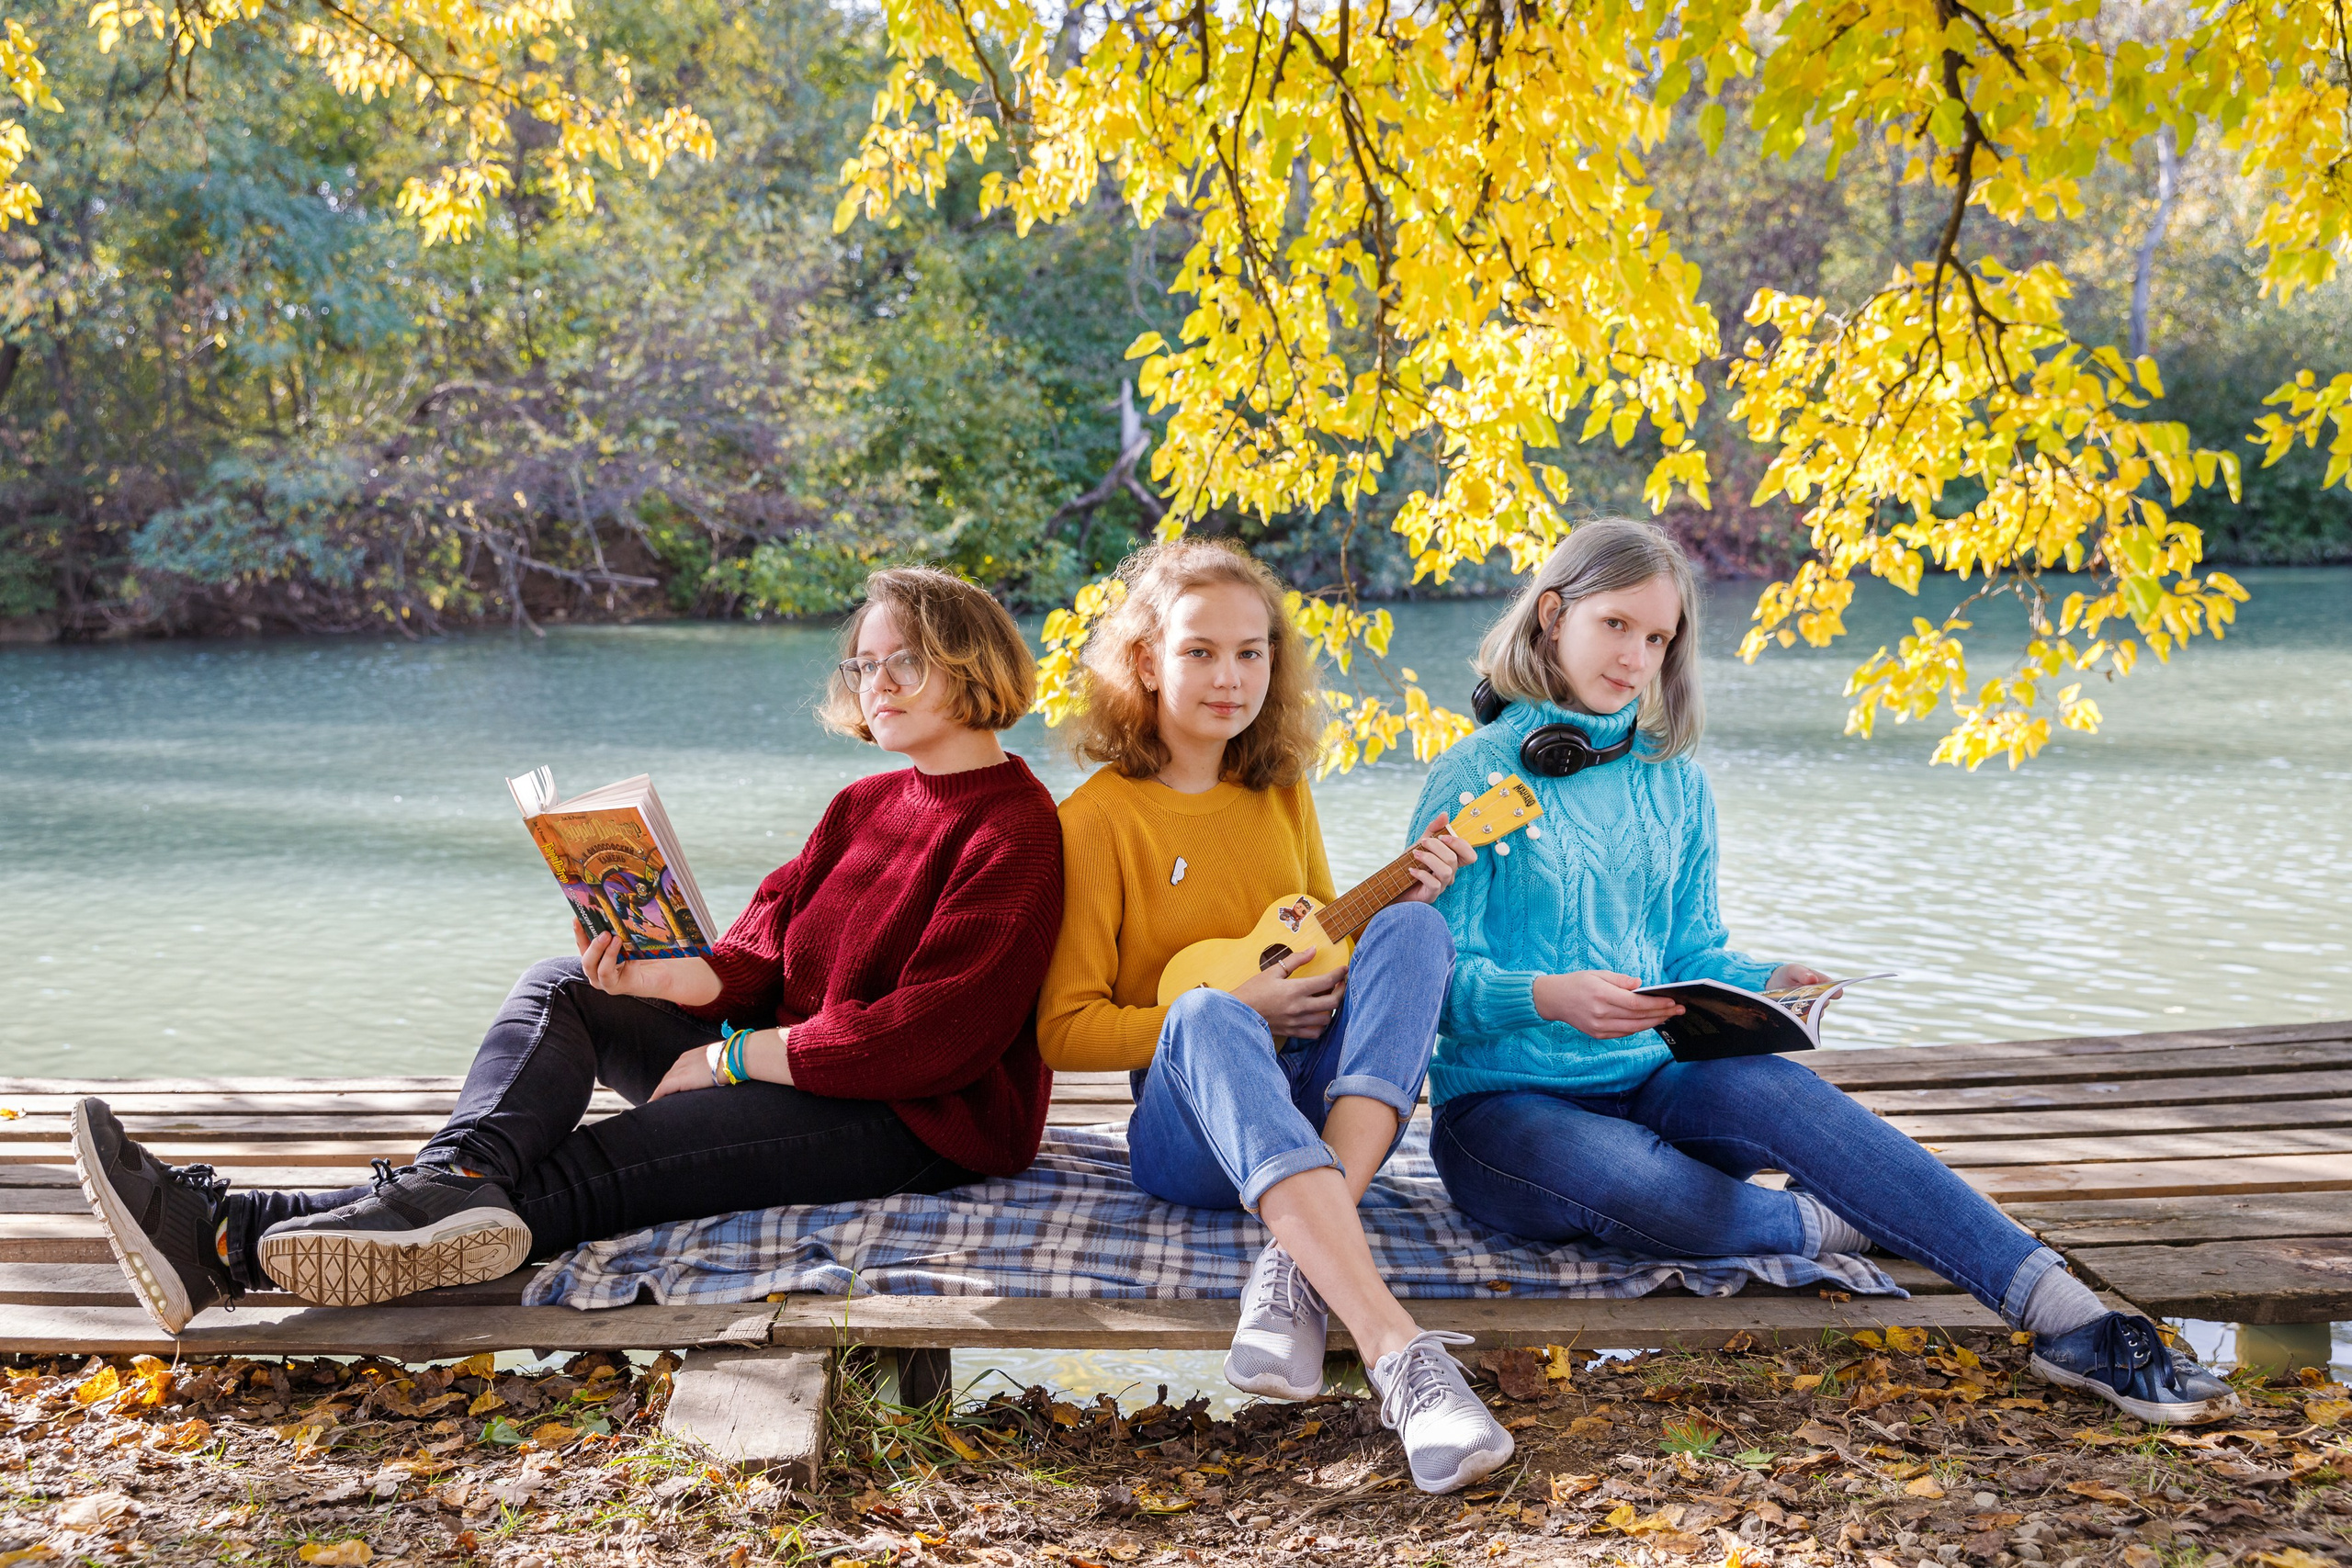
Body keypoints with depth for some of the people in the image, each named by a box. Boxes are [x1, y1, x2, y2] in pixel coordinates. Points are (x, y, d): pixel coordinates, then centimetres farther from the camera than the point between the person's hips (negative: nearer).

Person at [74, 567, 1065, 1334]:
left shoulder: (1013, 832, -11)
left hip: (922, 1122, -8)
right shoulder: (863, 807, 17)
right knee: (561, 988, -10)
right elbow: (758, 959, 9)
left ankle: (236, 1243, -37)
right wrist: (657, 980, -13)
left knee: (584, 1171, -25)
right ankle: (451, 1183, -40)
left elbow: (936, 1035, -21)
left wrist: (731, 1057, -16)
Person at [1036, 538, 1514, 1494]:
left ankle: (1299, 1269, -36)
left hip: (1326, 1118, 5)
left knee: (1412, 934, -22)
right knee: (1204, 1016, -39)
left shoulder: (1282, 796, 14)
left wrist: (1401, 903, 2)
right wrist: (1234, 1011, -15)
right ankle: (1401, 1359, -53)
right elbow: (1063, 1032, -5)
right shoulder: (1100, 816, -2)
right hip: (1189, 1128, -4)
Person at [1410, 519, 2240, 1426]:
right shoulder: (1477, 779, -5)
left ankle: (2065, 1317, -40)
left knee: (1767, 1087, -31)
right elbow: (1439, 979, -11)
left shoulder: (1676, 783, 13)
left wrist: (1764, 983, -9)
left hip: (1646, 1084, 4)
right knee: (1629, 1181, -40)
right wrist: (1549, 997, -31)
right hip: (1501, 1105, -4)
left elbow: (1691, 955, 14)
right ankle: (1823, 1226, -12)